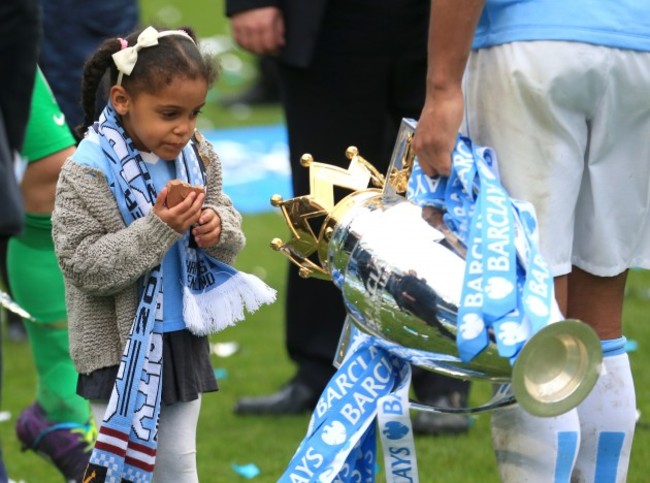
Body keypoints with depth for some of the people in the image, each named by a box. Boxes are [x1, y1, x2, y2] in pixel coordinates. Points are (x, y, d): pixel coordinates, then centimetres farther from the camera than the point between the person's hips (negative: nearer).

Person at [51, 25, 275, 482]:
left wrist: (218, 227, -14)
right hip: (121, 344, -6)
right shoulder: (88, 172, -18)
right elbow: (84, 265, -22)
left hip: (184, 337, 6)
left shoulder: (197, 157, -1)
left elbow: (231, 233, 10)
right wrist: (158, 229, -29)